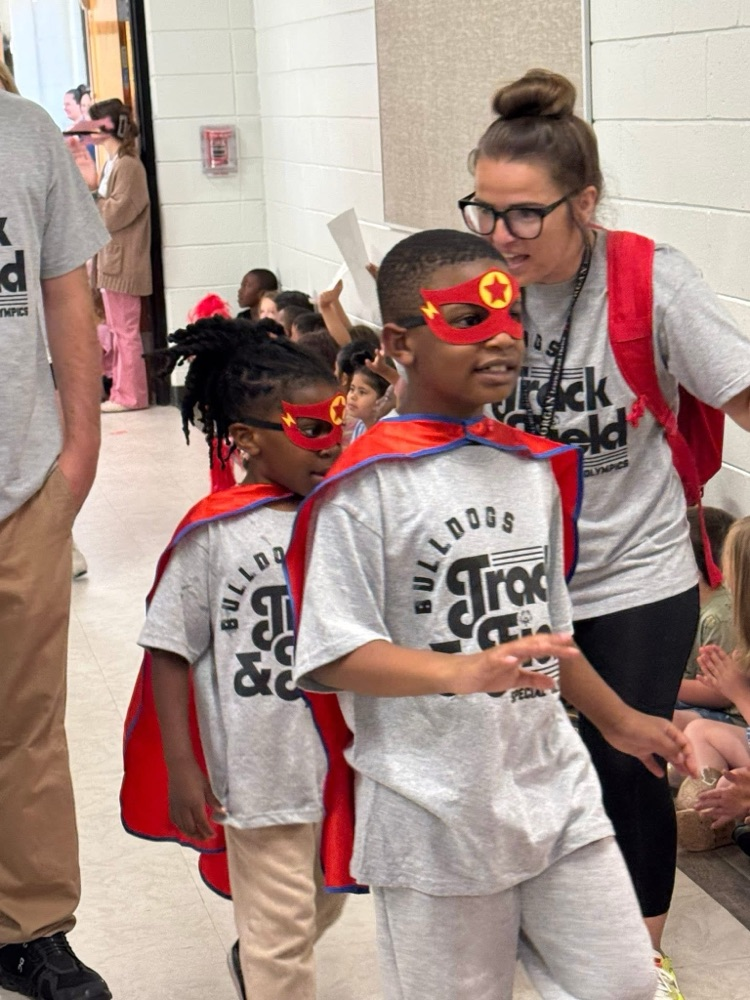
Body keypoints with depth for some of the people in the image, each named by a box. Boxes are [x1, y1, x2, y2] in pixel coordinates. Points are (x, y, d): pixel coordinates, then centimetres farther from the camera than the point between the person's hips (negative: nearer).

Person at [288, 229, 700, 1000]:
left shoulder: (534, 468, 7)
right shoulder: (369, 484, -13)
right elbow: (333, 655, -17)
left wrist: (617, 721, 25)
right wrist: (468, 671, -29)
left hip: (553, 784, 6)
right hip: (436, 812, -6)